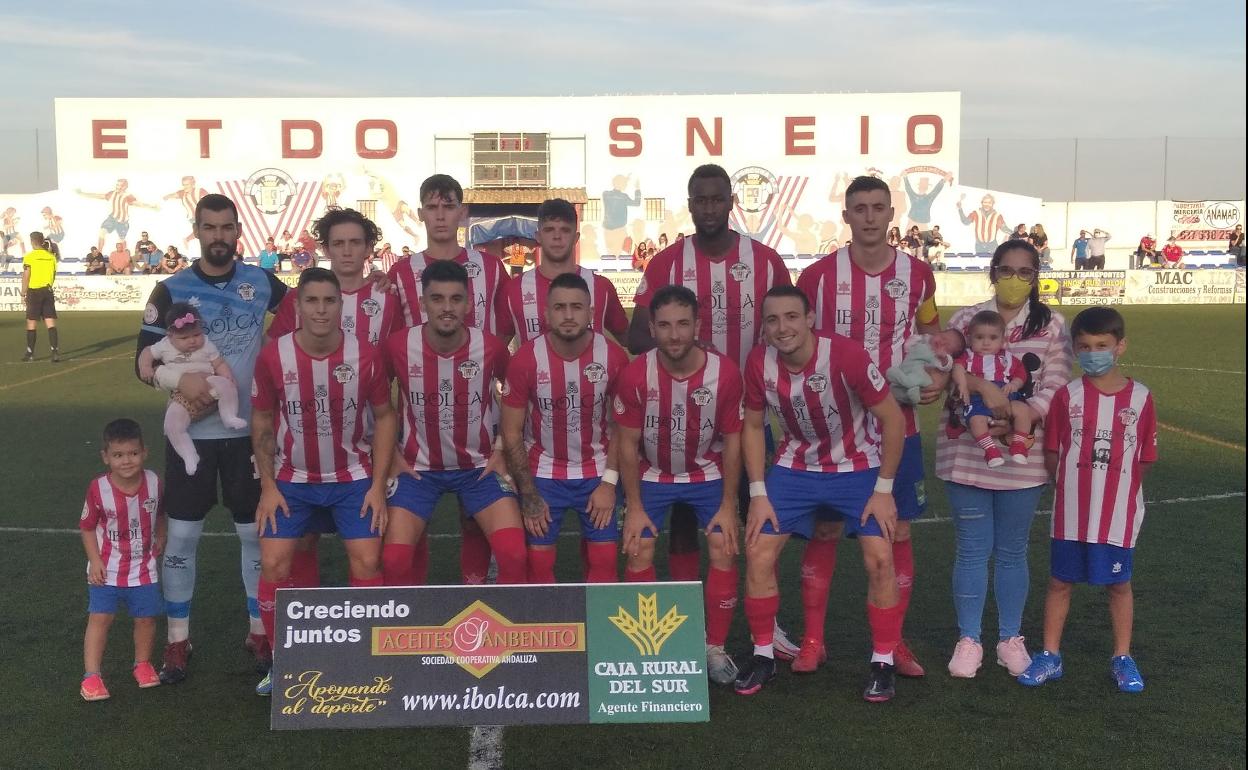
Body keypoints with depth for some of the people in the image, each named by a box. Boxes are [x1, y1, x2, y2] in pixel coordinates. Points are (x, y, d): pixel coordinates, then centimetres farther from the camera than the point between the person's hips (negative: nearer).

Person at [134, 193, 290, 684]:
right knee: (182, 536, 4)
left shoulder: (262, 283, 0)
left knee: (257, 533, 9)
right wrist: (180, 380, -24)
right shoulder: (172, 290, -4)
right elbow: (144, 361, -5)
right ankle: (177, 641, 18)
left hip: (250, 430, 1)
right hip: (193, 432, -1)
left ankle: (260, 632, 24)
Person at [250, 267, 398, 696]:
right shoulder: (273, 356, -14)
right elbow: (262, 421, 0)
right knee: (273, 564, -6)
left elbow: (384, 416, -3)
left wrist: (378, 485, -7)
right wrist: (268, 486, -4)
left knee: (366, 563, -8)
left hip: (354, 477, -1)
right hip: (292, 478, 1)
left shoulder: (366, 356, -15)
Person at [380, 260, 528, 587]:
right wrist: (391, 455, 0)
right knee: (394, 560, -11)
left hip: (479, 465, 0)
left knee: (515, 555, -14)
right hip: (417, 466, 0)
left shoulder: (491, 347, -14)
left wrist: (502, 450, 1)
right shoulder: (398, 346, -14)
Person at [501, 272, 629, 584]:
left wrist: (609, 482, -8)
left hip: (597, 471, 1)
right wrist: (528, 495, -10)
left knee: (604, 560, -1)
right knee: (539, 561, -1)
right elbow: (512, 433, -8)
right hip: (542, 472, 0)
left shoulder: (613, 356, -13)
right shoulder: (526, 359, -15)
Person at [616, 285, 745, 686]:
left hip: (708, 474, 0)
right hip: (652, 475, 0)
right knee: (638, 552, -9)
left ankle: (716, 649, 8)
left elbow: (732, 440, -9)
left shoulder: (725, 372, -21)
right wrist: (634, 507, -10)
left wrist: (728, 505, -8)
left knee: (724, 552, -9)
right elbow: (627, 444, -11)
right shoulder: (635, 374, -23)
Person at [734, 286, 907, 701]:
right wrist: (758, 493, -4)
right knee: (758, 554, -5)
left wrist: (883, 490, -14)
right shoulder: (759, 363, -16)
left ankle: (883, 665, 7)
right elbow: (752, 426, 0)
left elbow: (893, 420, -16)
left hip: (857, 467, -3)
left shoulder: (846, 355, -27)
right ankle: (763, 657, 13)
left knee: (880, 560, -12)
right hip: (795, 467, 3)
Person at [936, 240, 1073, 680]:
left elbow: (1055, 388, -6)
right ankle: (968, 640, 17)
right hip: (967, 452, 0)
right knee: (971, 548, 5)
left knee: (1012, 551, 10)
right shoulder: (966, 319, 5)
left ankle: (1010, 638, 25)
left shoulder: (1052, 326, 2)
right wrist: (985, 387, -25)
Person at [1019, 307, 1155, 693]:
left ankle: (1122, 658, 26)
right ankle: (1050, 656, 21)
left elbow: (1145, 459, 3)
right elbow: (1052, 453, 2)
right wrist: (1074, 486, 2)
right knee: (1061, 581, 9)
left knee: (1118, 584, 10)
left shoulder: (1140, 398, -3)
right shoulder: (1068, 395, -3)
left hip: (1119, 514, 0)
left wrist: (1116, 485, 2)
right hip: (1071, 512, 1)